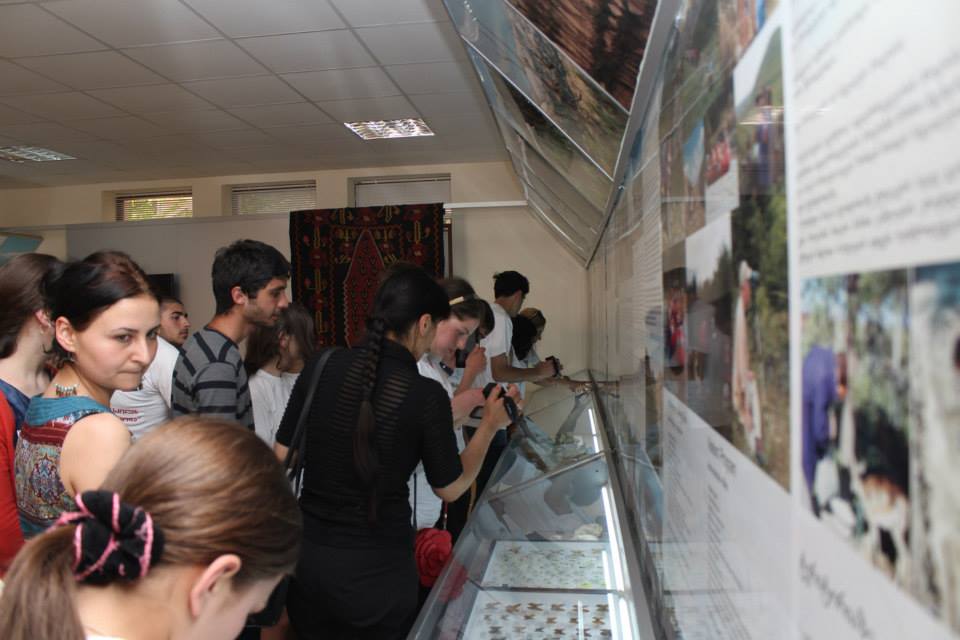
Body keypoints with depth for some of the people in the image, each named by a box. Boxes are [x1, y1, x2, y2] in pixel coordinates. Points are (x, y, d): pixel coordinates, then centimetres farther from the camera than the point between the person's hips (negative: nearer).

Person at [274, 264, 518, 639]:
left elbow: (282, 455, 3)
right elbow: (450, 489, -3)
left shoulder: (322, 367, -7)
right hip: (376, 569, -3)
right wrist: (491, 426, 7)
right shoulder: (427, 395, -17)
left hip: (308, 556, 4)